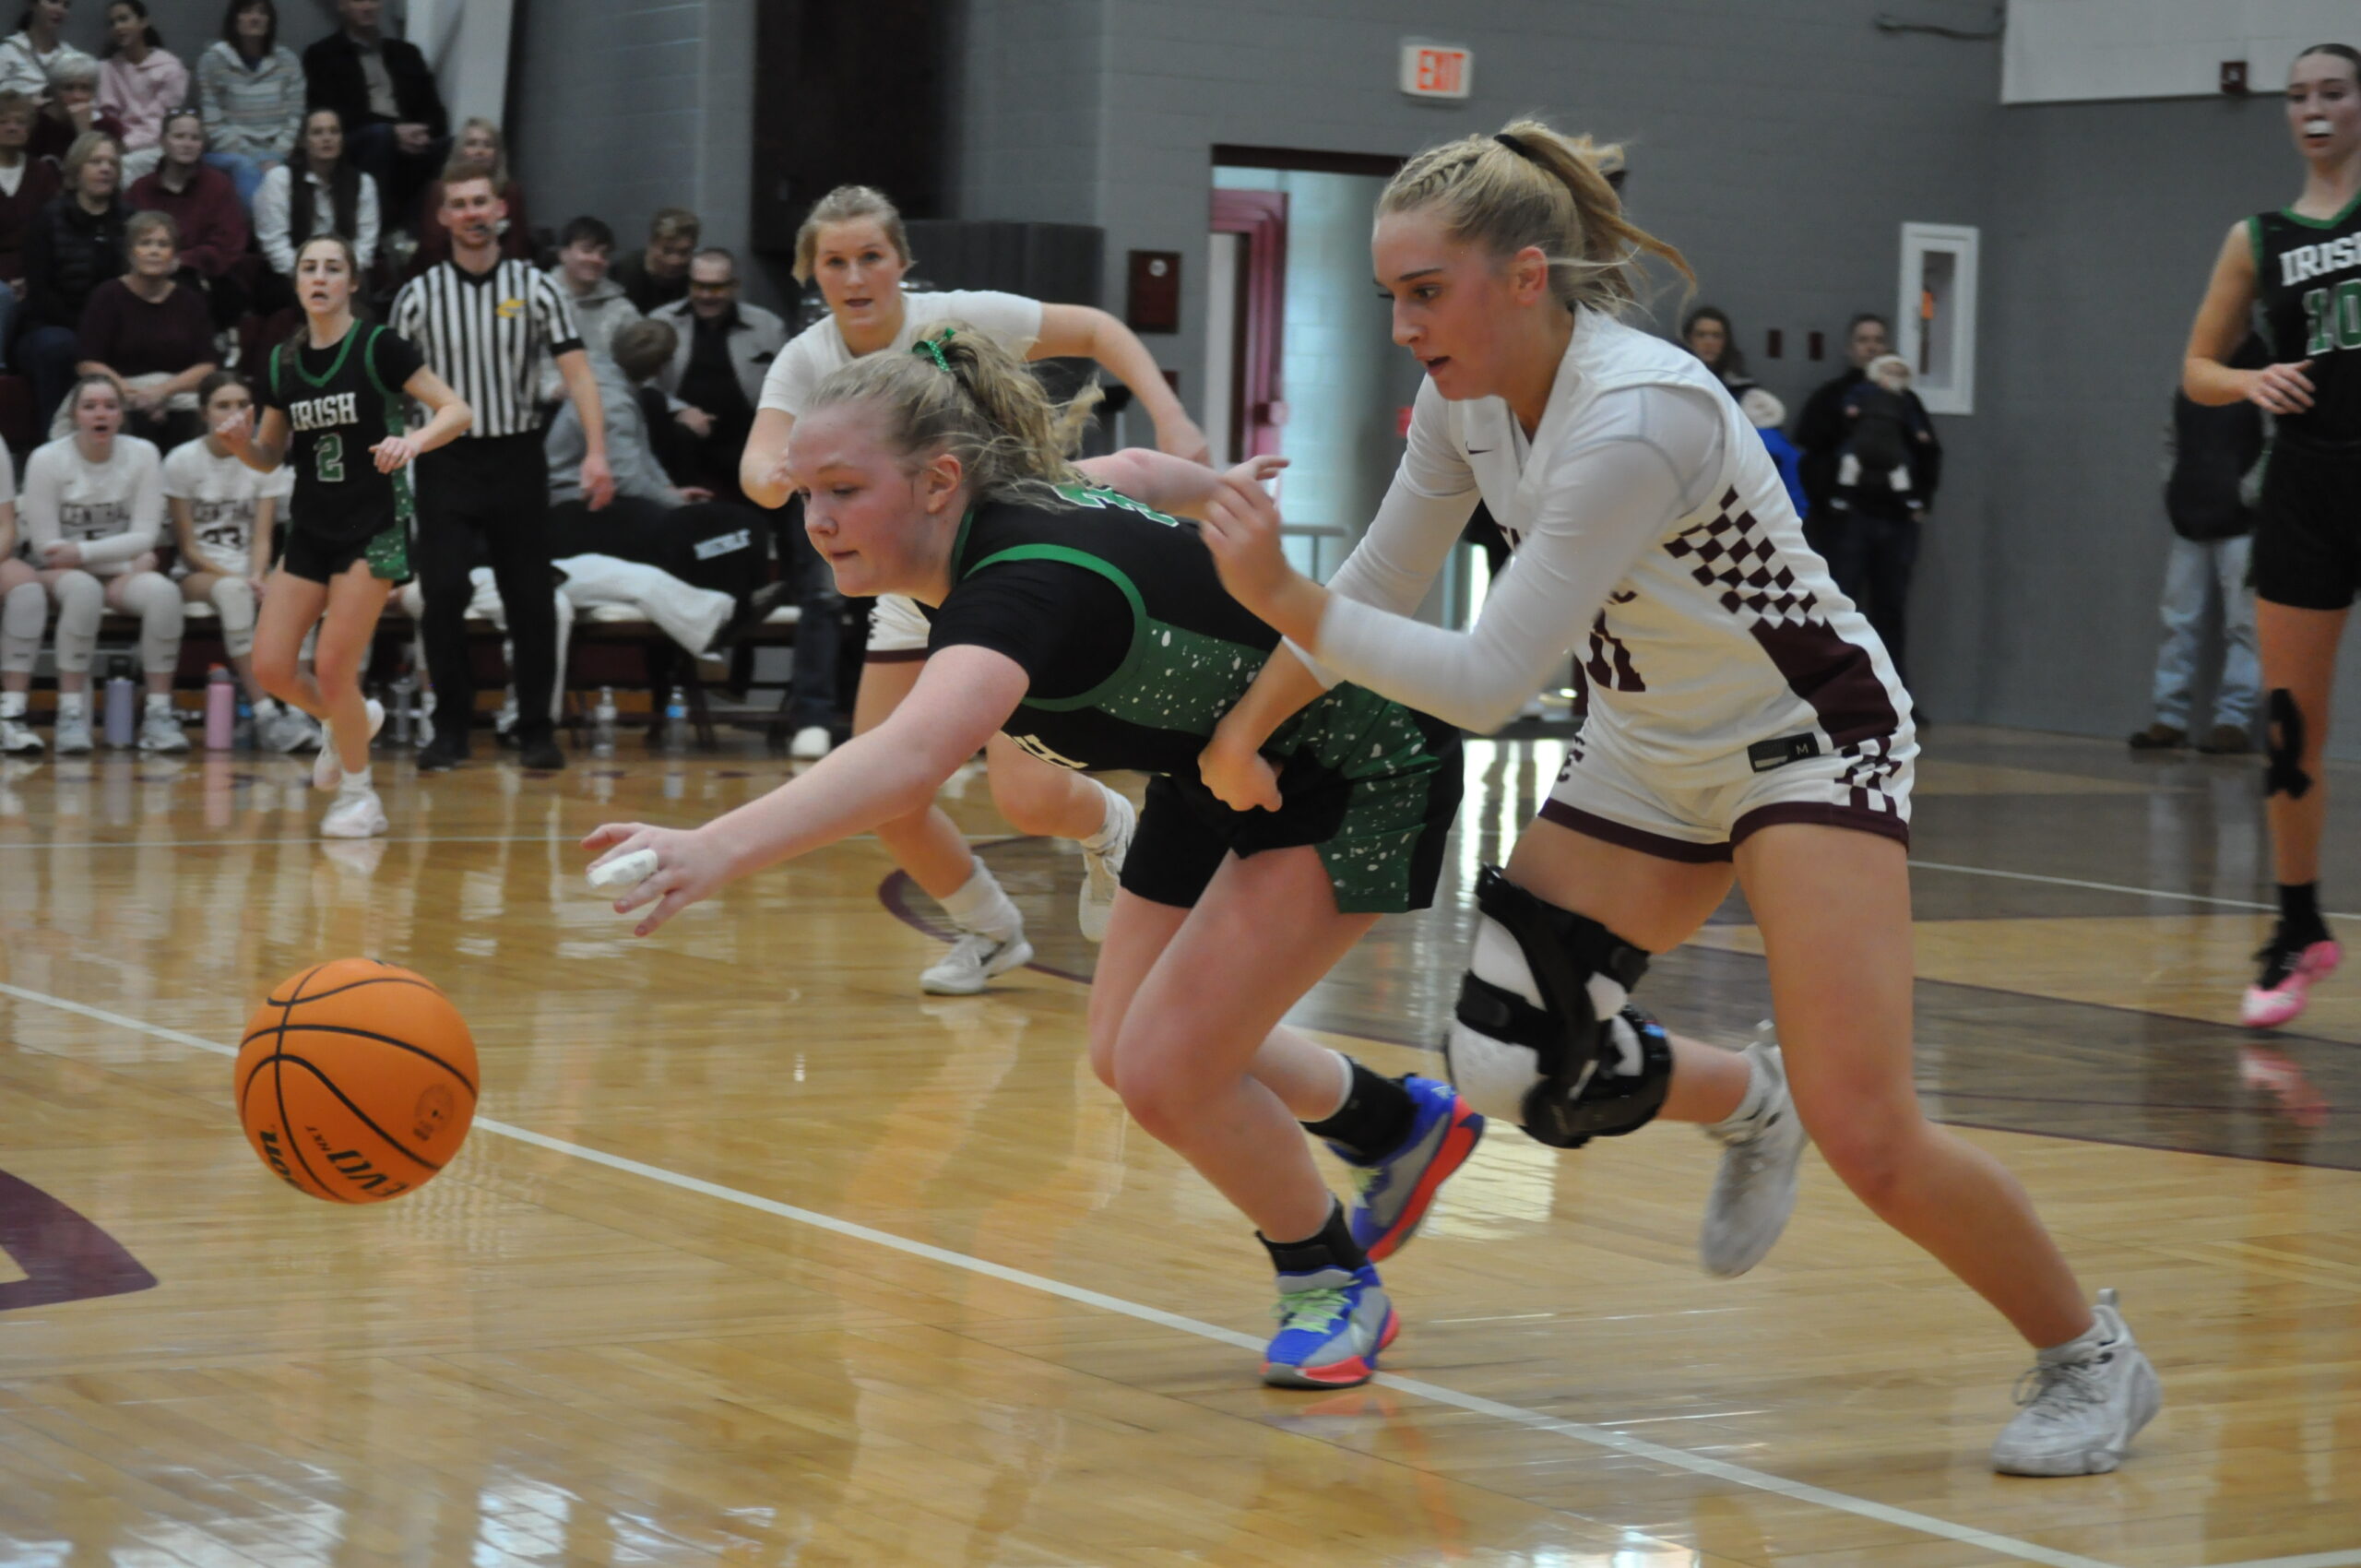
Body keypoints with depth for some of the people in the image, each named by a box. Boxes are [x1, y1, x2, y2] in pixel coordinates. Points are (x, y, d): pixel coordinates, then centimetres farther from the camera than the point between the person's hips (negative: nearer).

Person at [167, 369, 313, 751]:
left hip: (249, 574, 3)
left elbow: (262, 537, -1)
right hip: (198, 574, -2)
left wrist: (256, 577, -22)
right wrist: (235, 578, -18)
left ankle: (296, 710, -39)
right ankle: (264, 713, -44)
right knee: (231, 591, -39)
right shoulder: (182, 461, -2)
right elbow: (188, 546, -4)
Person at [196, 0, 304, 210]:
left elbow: (294, 118, 5)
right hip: (227, 155, -2)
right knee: (246, 167, -35)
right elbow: (213, 124, -3)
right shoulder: (212, 60, 3)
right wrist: (248, 156, -11)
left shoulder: (287, 61, 11)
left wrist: (276, 156, -10)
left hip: (275, 154, 2)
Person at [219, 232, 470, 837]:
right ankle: (349, 720, 29)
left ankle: (359, 797, 10)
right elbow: (270, 457, 15)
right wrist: (240, 443, -8)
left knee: (332, 668, -9)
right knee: (270, 667, -2)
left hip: (373, 528, -5)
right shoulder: (282, 362, 7)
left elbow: (456, 411, -12)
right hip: (311, 530, 5)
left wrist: (412, 440, -30)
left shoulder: (378, 347, -8)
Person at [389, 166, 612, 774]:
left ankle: (536, 729, 12)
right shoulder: (418, 296, 4)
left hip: (517, 458, 0)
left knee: (531, 598, 1)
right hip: (446, 461, 0)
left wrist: (596, 451, -16)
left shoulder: (534, 288, 3)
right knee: (442, 593, -9)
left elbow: (575, 370, -4)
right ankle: (450, 729, 3)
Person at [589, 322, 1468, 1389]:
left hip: (1360, 776, -9)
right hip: (1218, 771, 9)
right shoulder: (1017, 503, -12)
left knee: (1167, 1070, -16)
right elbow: (1131, 474, 12)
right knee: (1126, 1056, 15)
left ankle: (1336, 1284, 12)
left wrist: (716, 849, -73)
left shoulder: (1023, 580, -39)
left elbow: (914, 756, -59)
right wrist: (1218, 492, 36)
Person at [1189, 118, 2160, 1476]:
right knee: (1508, 1066, -3)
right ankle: (1748, 1102, 28)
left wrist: (1287, 600, -34)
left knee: (1864, 1134, -18)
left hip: (1809, 738, -8)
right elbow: (1381, 583, 8)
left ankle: (2093, 1360, 6)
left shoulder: (1633, 419, -32)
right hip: (1651, 752, 8)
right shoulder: (1467, 398, -7)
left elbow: (1491, 680, -33)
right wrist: (1250, 721, 9)